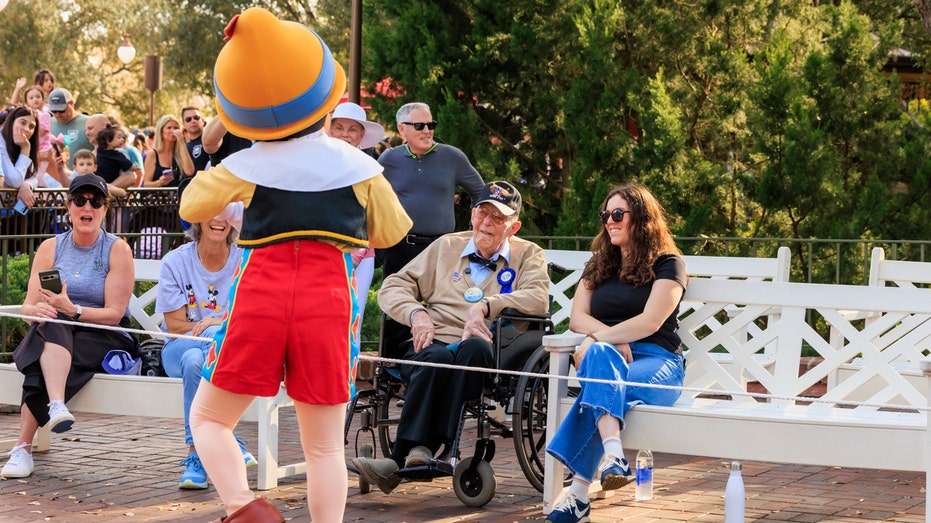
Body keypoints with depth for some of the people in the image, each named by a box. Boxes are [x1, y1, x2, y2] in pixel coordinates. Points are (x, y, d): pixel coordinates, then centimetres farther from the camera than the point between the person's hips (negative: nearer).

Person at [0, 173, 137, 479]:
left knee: (43, 362, -32)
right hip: (56, 337, 2)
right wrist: (38, 310, -22)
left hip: (106, 339, -2)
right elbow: (28, 305, 4)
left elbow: (114, 313, -8)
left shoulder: (118, 250, -1)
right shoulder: (50, 248, 10)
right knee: (51, 325, -35)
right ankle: (56, 407, -55)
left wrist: (72, 309, -24)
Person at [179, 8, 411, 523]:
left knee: (209, 419, 13)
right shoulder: (357, 166, 5)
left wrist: (210, 176, 35)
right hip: (328, 302, 1)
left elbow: (193, 206, 16)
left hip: (259, 297, -1)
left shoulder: (244, 168, 3)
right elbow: (391, 233, 18)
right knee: (324, 446, 9)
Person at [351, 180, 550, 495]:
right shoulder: (446, 247, 26)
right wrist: (416, 313, -1)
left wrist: (485, 306, -14)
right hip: (433, 342, 2)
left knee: (473, 348, -39)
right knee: (437, 357, -36)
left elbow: (539, 299, -2)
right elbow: (392, 287, 21)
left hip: (481, 350, -2)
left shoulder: (528, 255, 20)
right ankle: (417, 450, -46)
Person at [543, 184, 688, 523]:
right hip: (606, 358, 4)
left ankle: (579, 492, -44)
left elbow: (650, 321, -9)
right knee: (600, 353, -36)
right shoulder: (598, 265, 22)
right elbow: (577, 318, 11)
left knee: (602, 385, -37)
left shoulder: (667, 264, 5)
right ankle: (613, 455, -55)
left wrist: (597, 339, -15)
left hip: (657, 362, -3)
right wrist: (611, 340, -9)